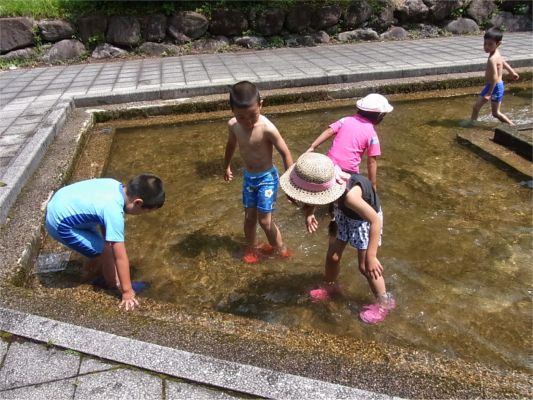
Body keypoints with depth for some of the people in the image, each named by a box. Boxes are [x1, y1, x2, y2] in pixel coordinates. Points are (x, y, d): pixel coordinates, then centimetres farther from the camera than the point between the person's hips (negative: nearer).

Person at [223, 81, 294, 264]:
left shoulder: (267, 128, -28)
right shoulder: (233, 125, -11)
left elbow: (285, 153, -18)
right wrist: (226, 167, 25)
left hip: (267, 178, -5)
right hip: (248, 177, 5)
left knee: (264, 220, -1)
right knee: (249, 217, 15)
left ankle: (280, 249, 24)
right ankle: (251, 248, 38)